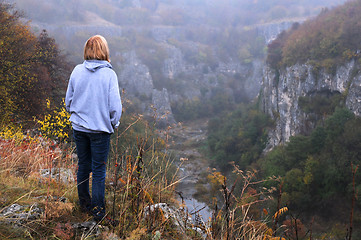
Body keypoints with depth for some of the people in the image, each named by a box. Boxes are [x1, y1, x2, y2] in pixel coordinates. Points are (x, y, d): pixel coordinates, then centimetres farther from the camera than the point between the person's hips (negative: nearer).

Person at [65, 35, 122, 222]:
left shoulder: (77, 71, -3)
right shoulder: (109, 74, -13)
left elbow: (68, 100, 5)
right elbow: (115, 105, -13)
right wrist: (113, 123, 4)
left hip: (78, 127, 4)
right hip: (100, 129, -4)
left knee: (83, 165, 18)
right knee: (99, 170, 5)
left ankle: (84, 202, 33)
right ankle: (98, 210, 13)